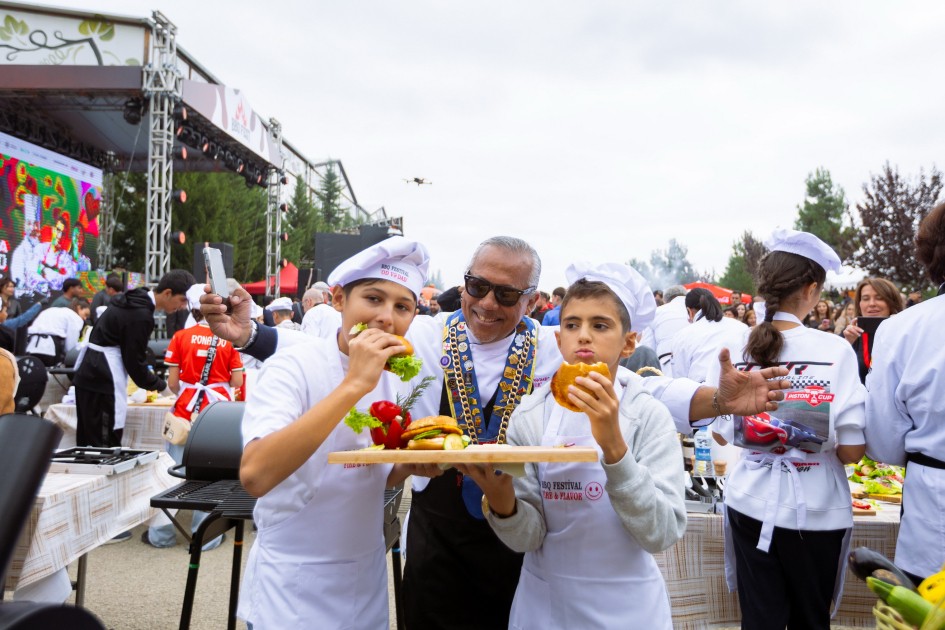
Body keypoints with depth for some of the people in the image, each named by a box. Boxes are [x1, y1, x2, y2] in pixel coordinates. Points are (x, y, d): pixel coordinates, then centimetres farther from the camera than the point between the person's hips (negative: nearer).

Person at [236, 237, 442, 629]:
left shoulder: (395, 375, -1)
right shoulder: (294, 366, -19)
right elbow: (254, 476, -34)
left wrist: (413, 464, -11)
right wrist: (354, 384, -36)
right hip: (293, 587, -6)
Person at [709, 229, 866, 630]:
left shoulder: (735, 348, -6)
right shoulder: (834, 350, -14)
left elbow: (721, 434, 4)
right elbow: (850, 450, -15)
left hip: (750, 505, 2)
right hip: (814, 510, -2)